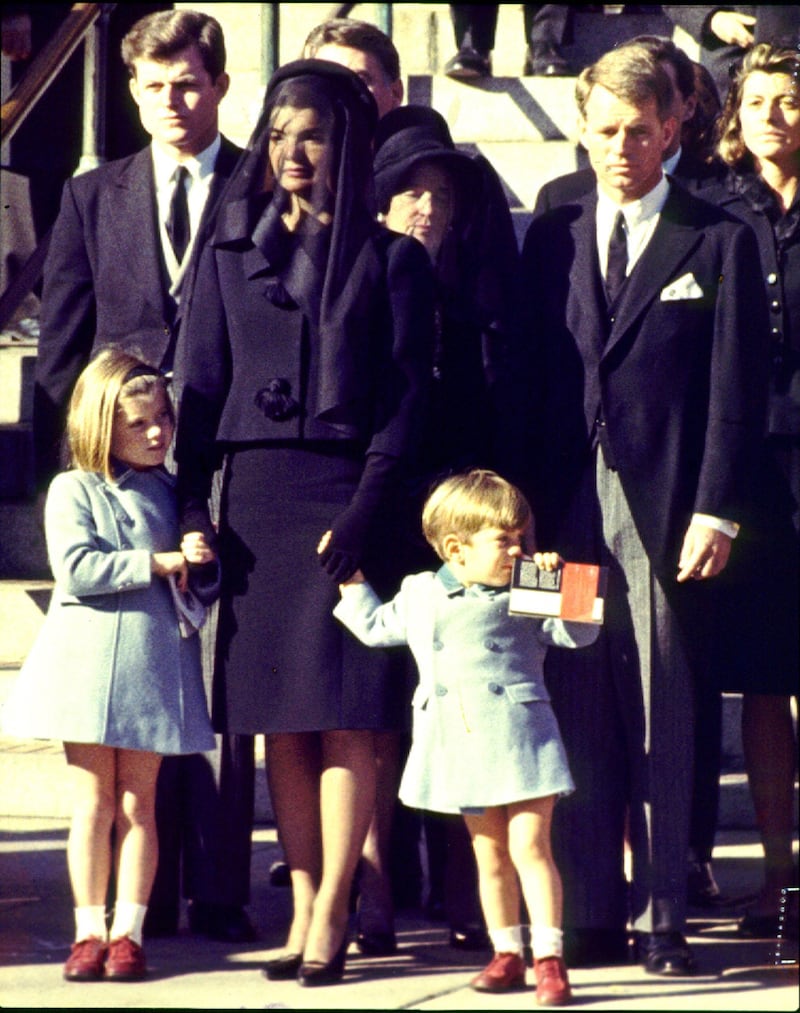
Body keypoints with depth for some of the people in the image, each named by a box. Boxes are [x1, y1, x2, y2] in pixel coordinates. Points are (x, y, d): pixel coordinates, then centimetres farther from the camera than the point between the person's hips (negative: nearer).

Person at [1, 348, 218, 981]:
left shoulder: (171, 493, 12)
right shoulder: (73, 490, 0)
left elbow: (205, 589, 15)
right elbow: (77, 568, -14)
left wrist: (199, 565, -9)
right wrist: (160, 562, -15)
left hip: (153, 661, 3)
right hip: (89, 661, -3)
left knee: (138, 803, 4)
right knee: (93, 802, 1)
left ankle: (129, 931, 6)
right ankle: (89, 931, 7)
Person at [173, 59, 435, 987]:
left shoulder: (388, 257, 4)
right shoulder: (230, 251, 13)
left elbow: (407, 393, -1)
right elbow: (200, 386, 9)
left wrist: (367, 509, -13)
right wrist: (190, 506, -2)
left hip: (346, 489, -3)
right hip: (256, 494, 3)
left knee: (344, 713, -7)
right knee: (279, 718, 3)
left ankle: (328, 921, -6)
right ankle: (305, 911, 6)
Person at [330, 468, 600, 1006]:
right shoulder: (421, 597, 10)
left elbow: (580, 633, -5)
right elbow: (376, 626, 26)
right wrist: (351, 579, 22)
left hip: (519, 738, -4)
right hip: (462, 745, 4)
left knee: (530, 846, -9)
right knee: (490, 855, 11)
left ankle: (549, 958, -9)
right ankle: (507, 954, 20)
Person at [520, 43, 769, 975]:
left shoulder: (718, 243, 3)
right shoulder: (552, 238, 13)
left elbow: (738, 390, -1)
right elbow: (532, 376, 12)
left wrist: (716, 510, -9)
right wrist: (526, 505, 5)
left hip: (666, 511, -3)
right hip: (567, 505, 3)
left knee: (663, 722, -1)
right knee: (578, 717, 3)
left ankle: (659, 921, 2)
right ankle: (592, 915, 8)